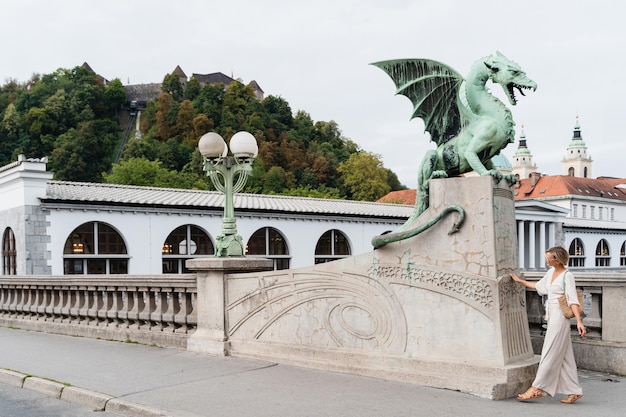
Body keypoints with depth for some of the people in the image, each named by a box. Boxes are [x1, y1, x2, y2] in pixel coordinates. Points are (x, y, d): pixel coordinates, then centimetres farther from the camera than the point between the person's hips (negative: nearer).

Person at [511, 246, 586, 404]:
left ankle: (537, 388, 0)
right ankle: (574, 391, 14)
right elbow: (539, 286, 27)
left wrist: (579, 322, -25)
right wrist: (520, 281, 34)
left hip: (560, 317, -9)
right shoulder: (551, 272, 11)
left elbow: (573, 300, -18)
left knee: (550, 354, -4)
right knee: (564, 356, 9)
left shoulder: (567, 276, -13)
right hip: (552, 316, 9)